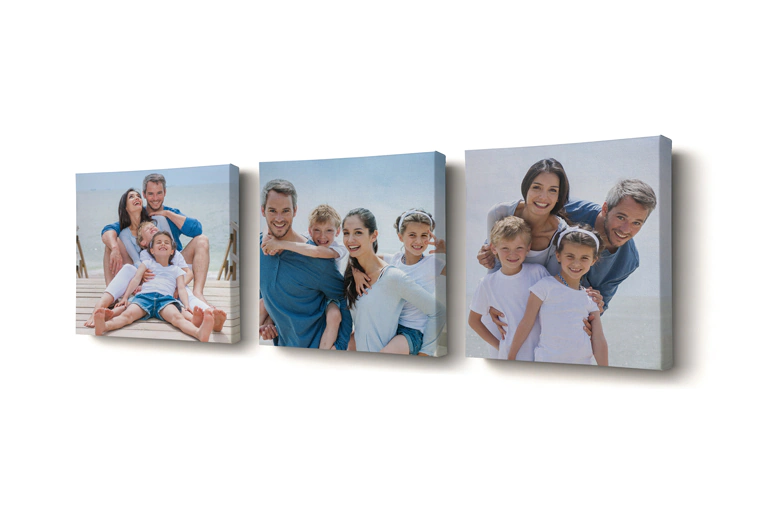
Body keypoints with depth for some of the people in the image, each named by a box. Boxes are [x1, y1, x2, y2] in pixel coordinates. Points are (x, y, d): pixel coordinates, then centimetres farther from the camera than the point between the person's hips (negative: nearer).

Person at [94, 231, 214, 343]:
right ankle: (104, 326, -61)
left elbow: (181, 289, 15)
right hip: (145, 295, 2)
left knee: (177, 317, -34)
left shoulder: (176, 270, 29)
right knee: (127, 314, -31)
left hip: (166, 298, -1)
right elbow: (136, 280, 17)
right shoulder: (147, 264, 31)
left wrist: (187, 305, -5)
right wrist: (125, 297, 1)